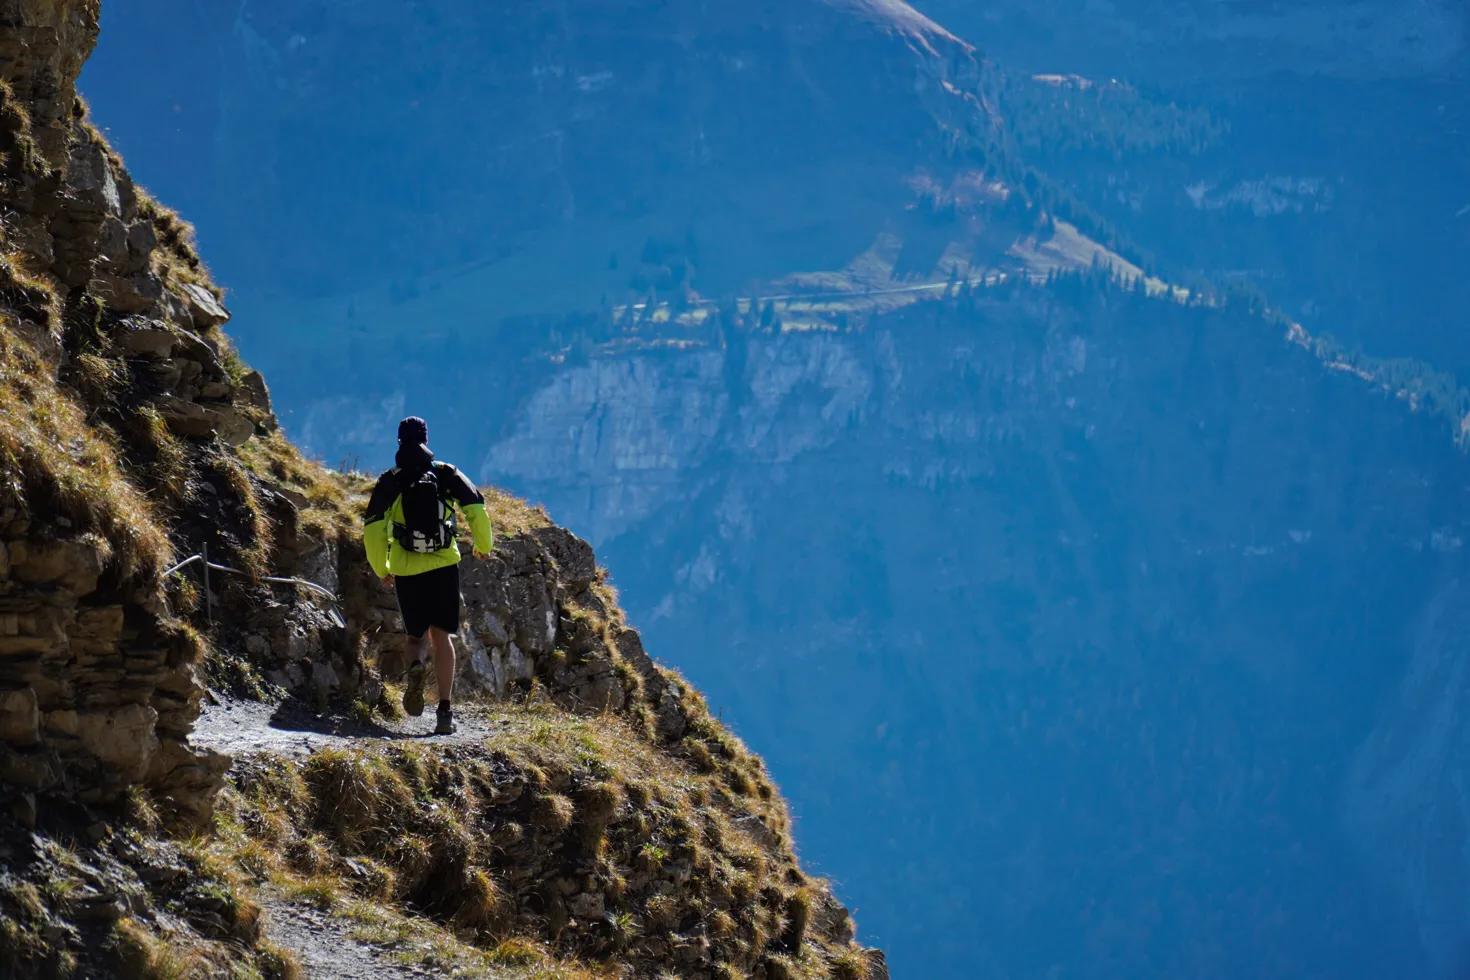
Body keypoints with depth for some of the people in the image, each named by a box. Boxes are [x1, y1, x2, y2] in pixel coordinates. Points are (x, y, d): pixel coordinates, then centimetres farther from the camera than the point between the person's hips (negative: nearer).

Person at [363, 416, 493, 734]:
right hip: (444, 566, 0)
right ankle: (445, 710, -11)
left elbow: (372, 529, -2)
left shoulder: (390, 482, 2)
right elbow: (477, 510, -3)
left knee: (416, 633, 18)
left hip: (406, 571, 0)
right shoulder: (447, 475, 4)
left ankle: (415, 665, -18)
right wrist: (483, 546, 15)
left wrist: (382, 570, 12)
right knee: (441, 636, 2)